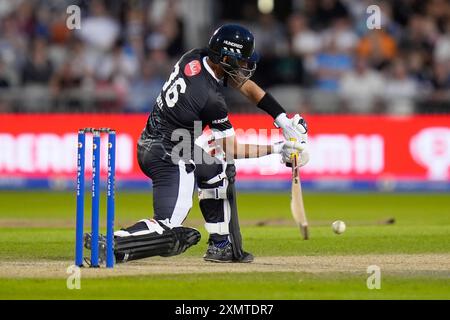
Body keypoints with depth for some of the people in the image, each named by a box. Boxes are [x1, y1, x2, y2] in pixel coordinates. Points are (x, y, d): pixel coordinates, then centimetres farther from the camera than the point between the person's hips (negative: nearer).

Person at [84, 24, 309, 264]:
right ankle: (109, 245, -24)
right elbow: (230, 149, -13)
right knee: (170, 233, -14)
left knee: (219, 170, 26)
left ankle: (221, 245, 24)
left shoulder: (195, 59, 0)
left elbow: (246, 86, 9)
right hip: (169, 159, -10)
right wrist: (276, 149, -8)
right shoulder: (210, 99, -23)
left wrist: (283, 120, 5)